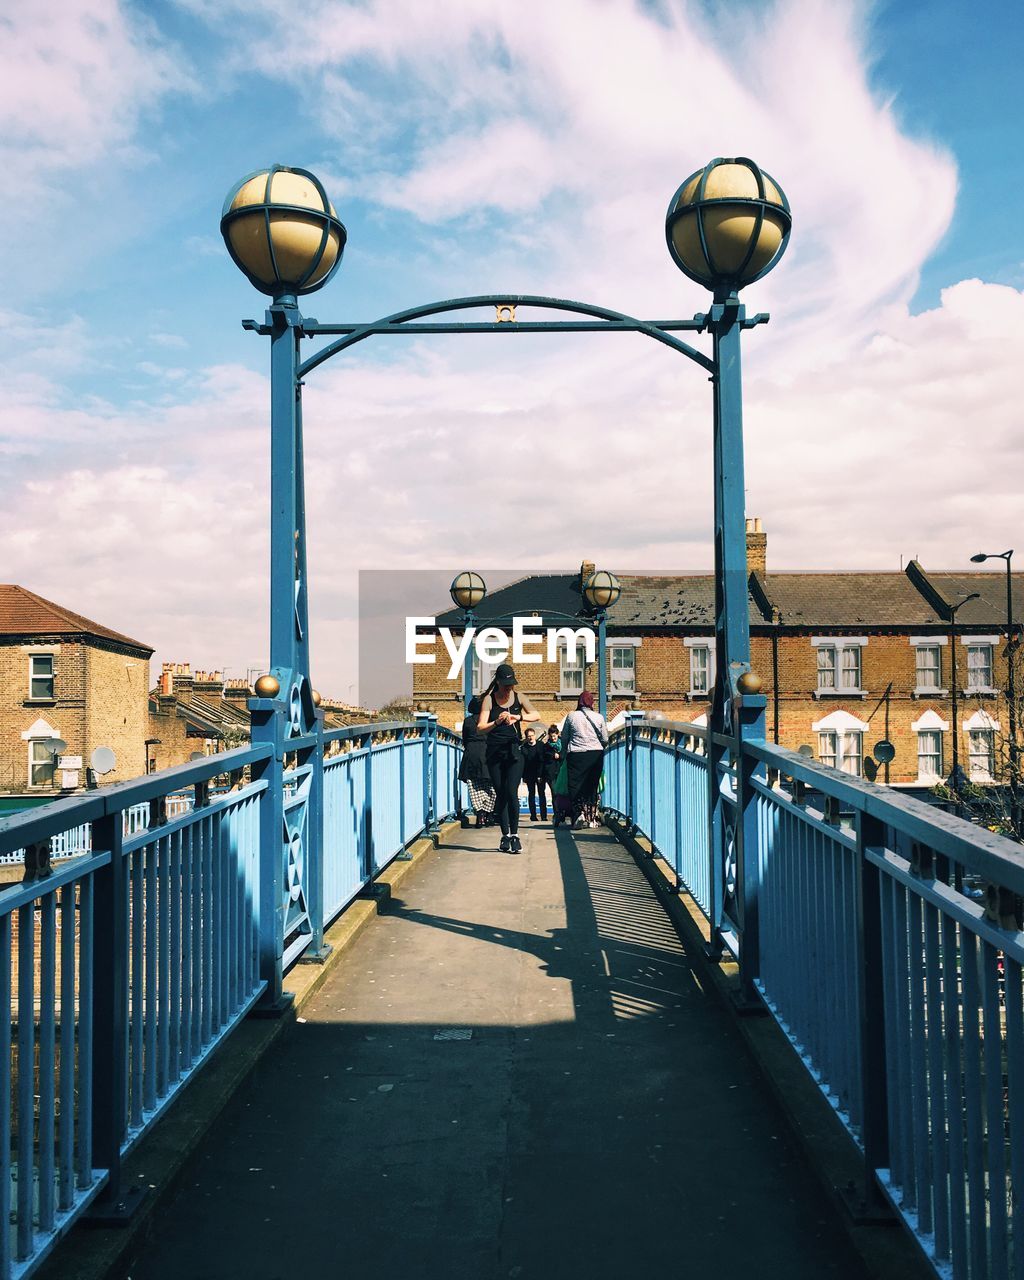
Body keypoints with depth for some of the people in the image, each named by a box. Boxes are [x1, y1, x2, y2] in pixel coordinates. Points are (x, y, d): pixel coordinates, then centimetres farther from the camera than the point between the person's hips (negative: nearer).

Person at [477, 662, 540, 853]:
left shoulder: (519, 697, 4)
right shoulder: (489, 699, 0)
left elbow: (536, 715, -10)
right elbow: (480, 727, -8)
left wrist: (518, 717, -26)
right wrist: (497, 722, -26)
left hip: (514, 751, 0)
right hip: (494, 752, 0)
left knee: (511, 792, -13)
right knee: (500, 794, 4)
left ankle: (514, 834, -4)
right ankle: (505, 835, 14)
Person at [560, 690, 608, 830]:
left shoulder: (571, 716, 0)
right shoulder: (599, 717, 3)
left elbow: (564, 737, 5)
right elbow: (605, 740, 5)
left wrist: (565, 751, 20)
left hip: (576, 755, -2)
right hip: (596, 754, 2)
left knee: (575, 785, 1)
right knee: (592, 785, 12)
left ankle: (579, 813, -14)